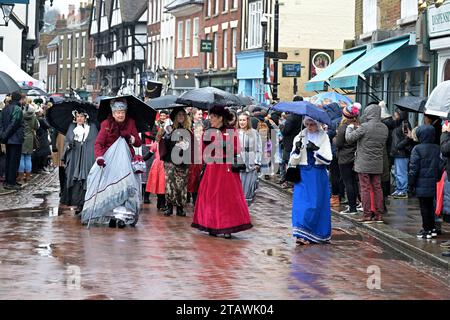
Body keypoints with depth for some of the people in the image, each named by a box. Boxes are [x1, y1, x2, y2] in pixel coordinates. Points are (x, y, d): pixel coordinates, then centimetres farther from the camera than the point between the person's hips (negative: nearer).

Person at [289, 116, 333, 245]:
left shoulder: (323, 137, 3)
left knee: (317, 204, 0)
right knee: (301, 203, -10)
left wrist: (316, 149, -16)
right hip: (303, 175, 1)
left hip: (319, 176, 0)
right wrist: (297, 149, -17)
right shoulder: (299, 138, 6)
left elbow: (328, 159, -5)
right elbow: (293, 162, 2)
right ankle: (302, 235, -13)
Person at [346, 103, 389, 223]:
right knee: (377, 188, 10)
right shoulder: (384, 128, 4)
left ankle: (367, 214, 0)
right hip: (378, 164, 5)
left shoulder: (365, 127, -15)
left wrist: (350, 128, 11)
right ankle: (378, 214, 12)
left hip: (364, 164, -5)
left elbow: (349, 138, -11)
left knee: (365, 188, 0)